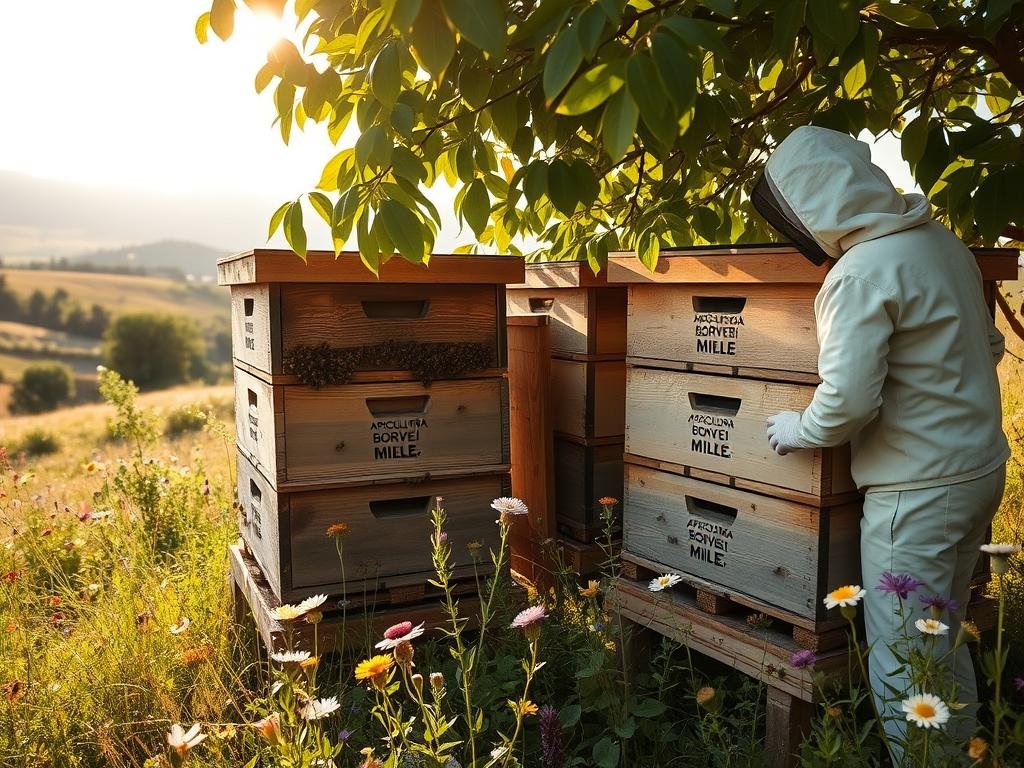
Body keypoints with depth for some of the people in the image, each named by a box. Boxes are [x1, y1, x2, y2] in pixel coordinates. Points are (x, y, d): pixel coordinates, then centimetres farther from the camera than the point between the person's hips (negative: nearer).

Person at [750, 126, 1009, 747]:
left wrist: (801, 429, -5)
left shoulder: (860, 274, -21)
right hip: (984, 467, 9)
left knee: (903, 668, 3)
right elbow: (988, 344, 16)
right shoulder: (942, 239, 6)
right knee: (943, 640, 23)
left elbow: (848, 400, -24)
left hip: (920, 490, -9)